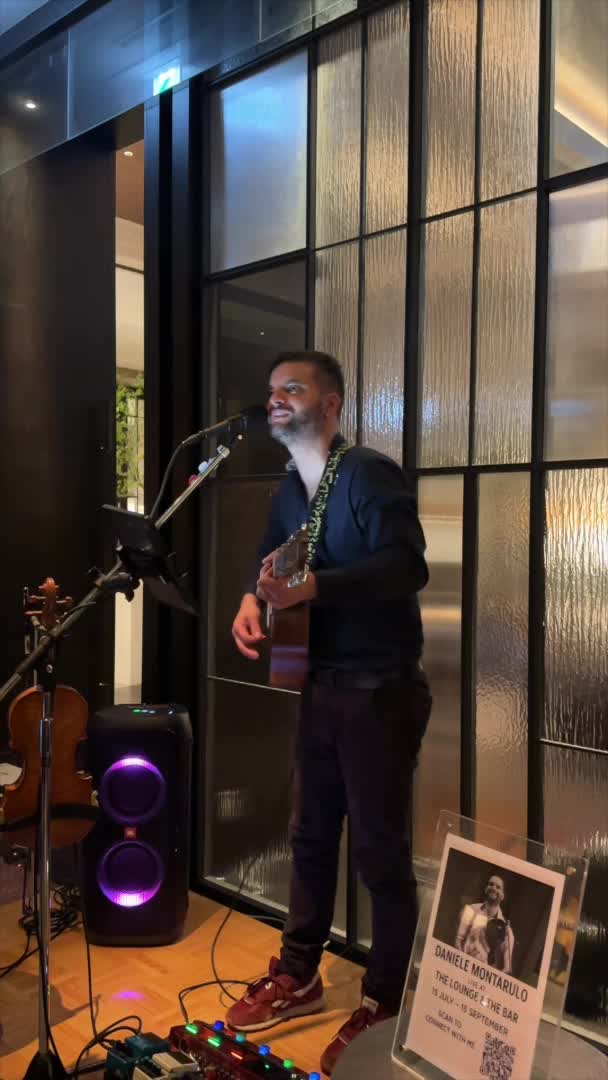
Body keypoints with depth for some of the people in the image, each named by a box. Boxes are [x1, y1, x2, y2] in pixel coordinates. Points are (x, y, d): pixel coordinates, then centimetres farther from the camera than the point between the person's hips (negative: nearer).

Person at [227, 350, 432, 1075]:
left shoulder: (370, 473, -13)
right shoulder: (290, 490, 12)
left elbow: (406, 566, -25)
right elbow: (270, 561, 18)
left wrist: (313, 589, -34)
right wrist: (252, 602, -5)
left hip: (381, 689, -8)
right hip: (322, 685, 8)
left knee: (379, 848, 3)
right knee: (310, 834, 17)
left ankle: (384, 1004, 20)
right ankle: (298, 976, 34)